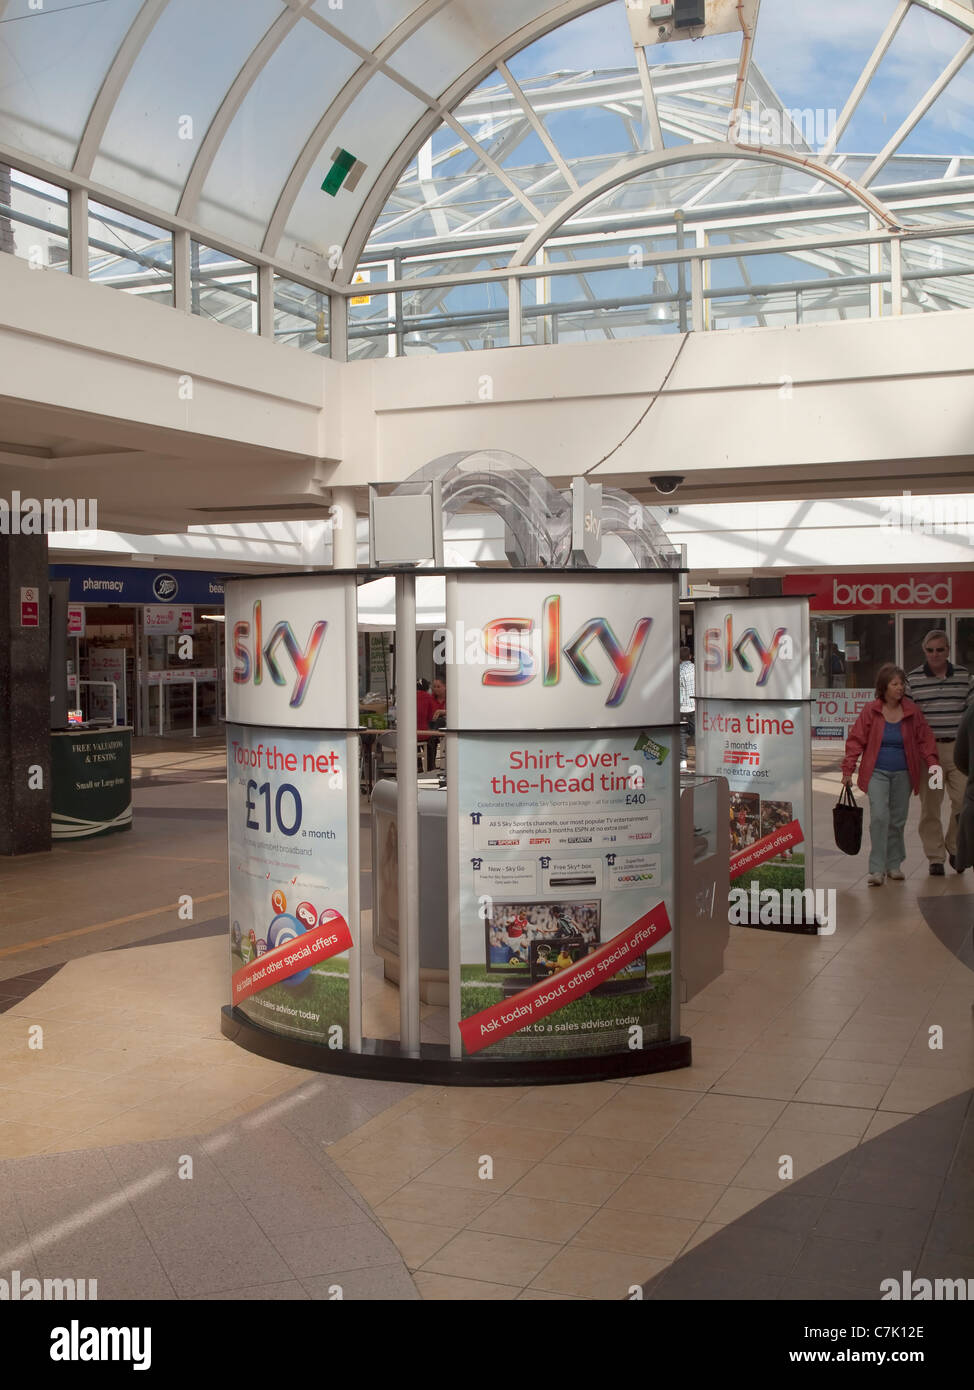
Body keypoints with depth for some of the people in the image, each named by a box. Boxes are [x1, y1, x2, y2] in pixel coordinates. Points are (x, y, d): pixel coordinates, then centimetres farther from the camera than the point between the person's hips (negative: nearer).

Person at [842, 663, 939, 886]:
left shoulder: (912, 711, 2)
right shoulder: (871, 711, -4)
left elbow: (925, 738, 6)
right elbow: (856, 740, -2)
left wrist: (932, 762, -8)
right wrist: (848, 770, -5)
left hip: (903, 774, 3)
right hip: (877, 772, -3)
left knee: (898, 820, 8)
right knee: (879, 816, -15)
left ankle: (894, 865, 23)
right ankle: (877, 869, -12)